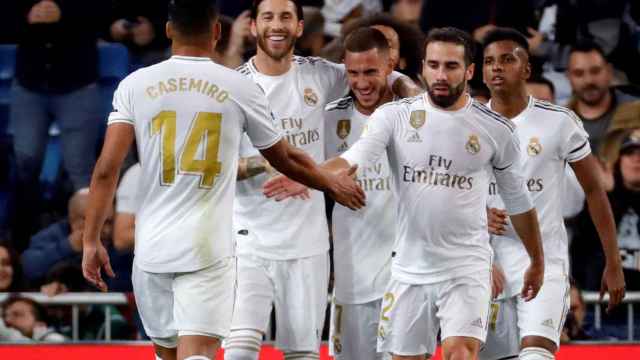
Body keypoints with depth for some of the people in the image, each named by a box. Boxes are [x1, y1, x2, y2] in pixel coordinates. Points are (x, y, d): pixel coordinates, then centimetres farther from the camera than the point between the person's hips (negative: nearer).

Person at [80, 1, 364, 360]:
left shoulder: (135, 85, 1)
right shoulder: (241, 89, 0)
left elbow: (107, 169, -6)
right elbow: (286, 159, 13)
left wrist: (91, 242, -1)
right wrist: (334, 184, 31)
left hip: (151, 248, 2)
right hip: (208, 249, -2)